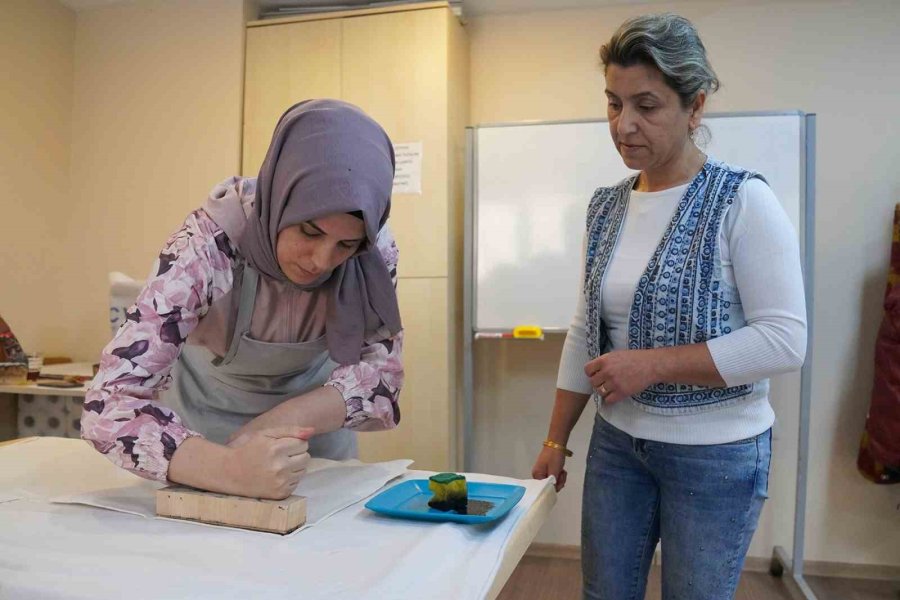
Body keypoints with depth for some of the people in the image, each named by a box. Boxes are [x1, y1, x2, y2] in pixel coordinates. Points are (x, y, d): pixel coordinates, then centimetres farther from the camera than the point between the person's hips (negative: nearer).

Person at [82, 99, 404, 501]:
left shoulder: (375, 250, -22)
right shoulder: (207, 246, -30)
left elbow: (381, 370, -18)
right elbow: (110, 404, -33)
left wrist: (287, 418, -34)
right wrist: (229, 469, -48)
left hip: (315, 415, 1)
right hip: (205, 417, -1)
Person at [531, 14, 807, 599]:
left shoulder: (742, 199, -13)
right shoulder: (606, 206, 3)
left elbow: (785, 341, -17)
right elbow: (584, 332, 7)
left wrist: (652, 363, -21)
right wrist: (556, 440, 8)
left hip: (716, 454, -4)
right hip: (617, 443, 5)